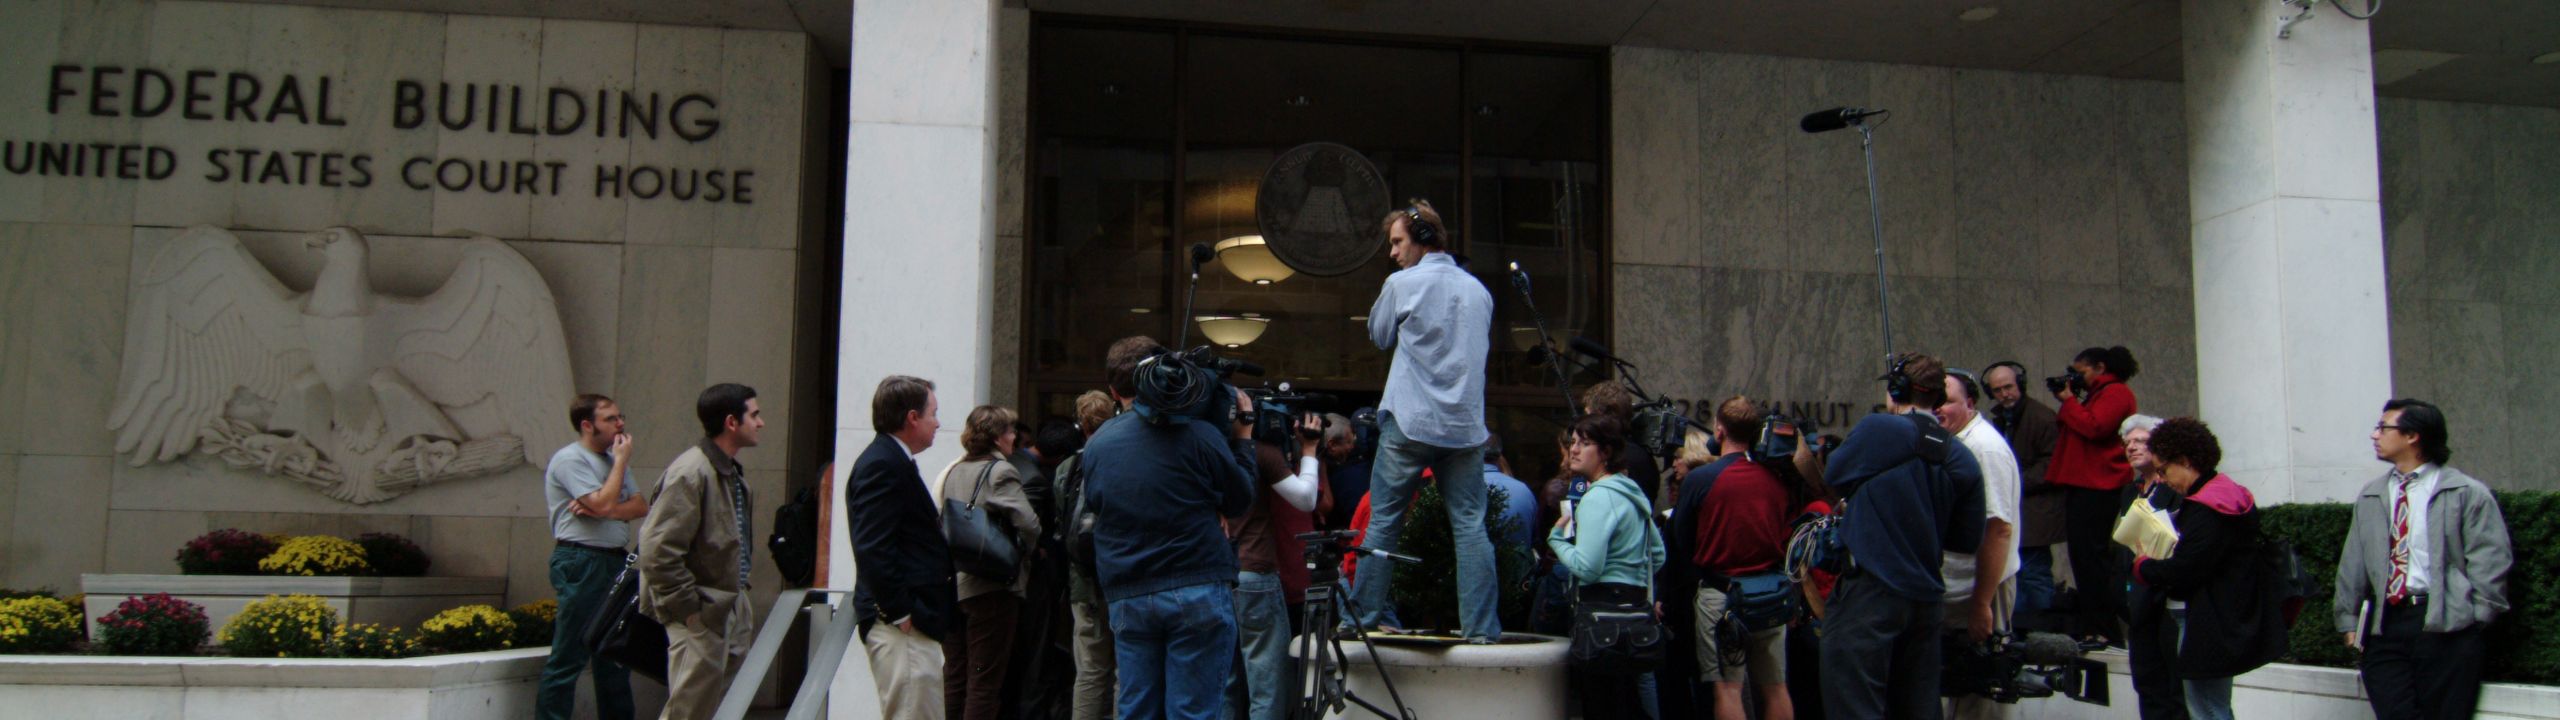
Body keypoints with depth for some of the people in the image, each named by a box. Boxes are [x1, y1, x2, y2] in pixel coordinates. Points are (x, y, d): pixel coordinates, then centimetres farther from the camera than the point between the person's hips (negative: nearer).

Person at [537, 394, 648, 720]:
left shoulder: (611, 459, 15)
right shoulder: (570, 459, -9)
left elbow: (641, 506, 4)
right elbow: (605, 504, -20)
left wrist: (597, 509, -12)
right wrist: (621, 459, -9)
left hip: (614, 559, 8)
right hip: (581, 562, -8)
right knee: (568, 657, -5)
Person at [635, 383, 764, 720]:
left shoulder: (732, 472, 10)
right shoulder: (691, 472, -19)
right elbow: (658, 552, -23)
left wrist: (738, 597, 11)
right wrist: (688, 608, -18)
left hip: (731, 607, 9)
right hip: (701, 616, -9)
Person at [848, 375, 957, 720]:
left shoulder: (893, 462, 18)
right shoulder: (882, 465, -14)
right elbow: (872, 549, -21)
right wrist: (902, 612, -19)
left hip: (914, 622, 11)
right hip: (903, 627, -11)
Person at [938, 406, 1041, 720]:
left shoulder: (953, 472, 10)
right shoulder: (1001, 472, -11)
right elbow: (1028, 523, -20)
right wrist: (1025, 554, -1)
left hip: (951, 585, 7)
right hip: (989, 587, -7)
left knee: (953, 677, 14)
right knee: (985, 681, 0)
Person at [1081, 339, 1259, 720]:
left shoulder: (1096, 445, 6)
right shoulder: (1197, 434, -7)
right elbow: (1240, 501, 2)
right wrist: (1243, 438, 14)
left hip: (1126, 599, 4)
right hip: (1198, 594, -4)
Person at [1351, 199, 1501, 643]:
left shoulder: (1403, 283, -4)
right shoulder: (1478, 290, 10)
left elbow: (1379, 336, 10)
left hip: (1409, 423, -3)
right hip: (1465, 424, 4)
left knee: (1382, 522, 6)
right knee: (1470, 525, 4)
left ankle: (1365, 617, 9)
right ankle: (1481, 626, 2)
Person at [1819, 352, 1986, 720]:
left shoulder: (1877, 430, -11)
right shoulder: (1962, 459, 5)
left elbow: (1834, 475, 3)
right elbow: (1968, 538, 10)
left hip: (1869, 594, -6)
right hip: (1926, 598, 6)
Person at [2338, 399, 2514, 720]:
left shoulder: (2467, 494, 3)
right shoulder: (2369, 498, 16)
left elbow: (2490, 561, -1)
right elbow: (2352, 563, 15)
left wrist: (2475, 618, -9)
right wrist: (2349, 620, 10)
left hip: (2445, 626, -3)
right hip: (2384, 626, 4)